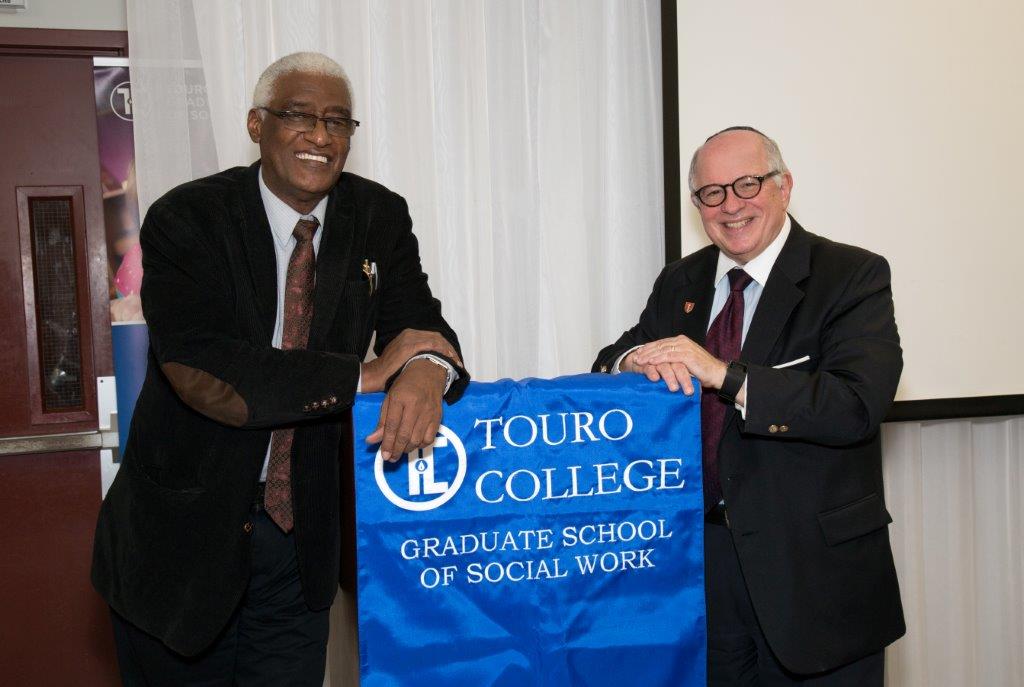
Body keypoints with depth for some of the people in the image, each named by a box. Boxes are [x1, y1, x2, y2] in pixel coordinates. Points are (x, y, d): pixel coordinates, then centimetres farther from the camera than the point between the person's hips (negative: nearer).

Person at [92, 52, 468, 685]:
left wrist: (429, 369, -31)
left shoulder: (380, 218, -1)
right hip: (182, 533, -2)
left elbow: (421, 327, -5)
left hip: (302, 535, 3)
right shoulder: (185, 220, -13)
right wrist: (362, 377, -27)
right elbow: (197, 372, -25)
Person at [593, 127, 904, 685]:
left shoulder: (853, 276, -9)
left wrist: (725, 375, -28)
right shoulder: (680, 282, 8)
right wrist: (636, 361, -17)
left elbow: (857, 407, -21)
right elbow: (609, 364, 6)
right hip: (703, 555, 4)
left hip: (814, 566, -4)